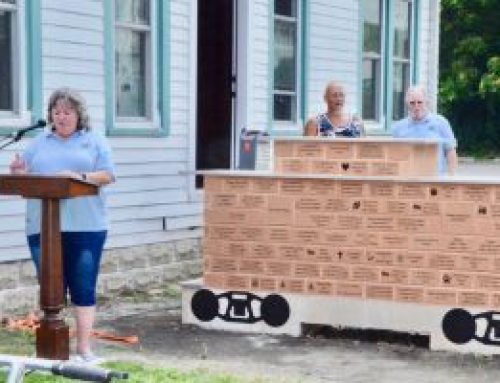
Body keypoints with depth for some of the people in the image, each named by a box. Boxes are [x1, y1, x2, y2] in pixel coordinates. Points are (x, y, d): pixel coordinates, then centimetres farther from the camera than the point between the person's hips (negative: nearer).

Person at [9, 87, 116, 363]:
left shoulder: (95, 142, 10)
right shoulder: (38, 143, 17)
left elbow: (107, 175, -1)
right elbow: (24, 176, 12)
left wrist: (81, 177, -18)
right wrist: (19, 174, -11)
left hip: (84, 227, -2)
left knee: (83, 288, -2)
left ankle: (84, 348, 3)